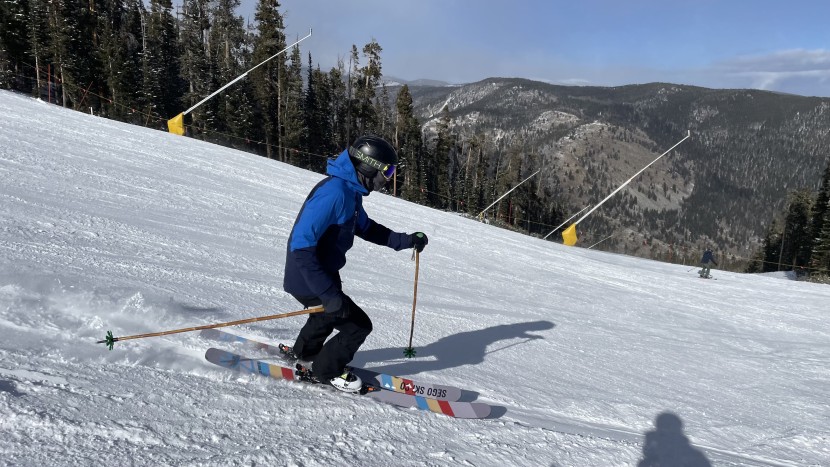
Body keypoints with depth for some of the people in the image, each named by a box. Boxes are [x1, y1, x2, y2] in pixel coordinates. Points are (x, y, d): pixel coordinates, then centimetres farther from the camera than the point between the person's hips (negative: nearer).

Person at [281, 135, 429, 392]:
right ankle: (323, 371, 19)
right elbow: (301, 247, -34)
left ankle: (303, 352, 57)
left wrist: (407, 240, 7)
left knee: (328, 315, 33)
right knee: (359, 325, -1)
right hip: (309, 281, -10)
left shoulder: (350, 191, 2)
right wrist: (330, 294, -34)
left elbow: (366, 228, 18)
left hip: (323, 275, 10)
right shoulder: (334, 193, -30)